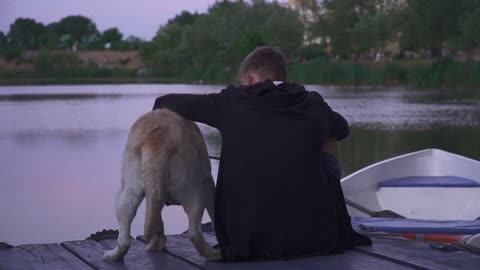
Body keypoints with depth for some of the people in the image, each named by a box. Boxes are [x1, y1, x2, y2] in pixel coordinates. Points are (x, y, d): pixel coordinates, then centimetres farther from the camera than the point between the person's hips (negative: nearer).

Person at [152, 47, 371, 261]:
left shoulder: (233, 103, -1)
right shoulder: (314, 106, 3)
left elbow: (165, 104, 11)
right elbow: (342, 128, 27)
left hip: (249, 243, -1)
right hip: (317, 240, 1)